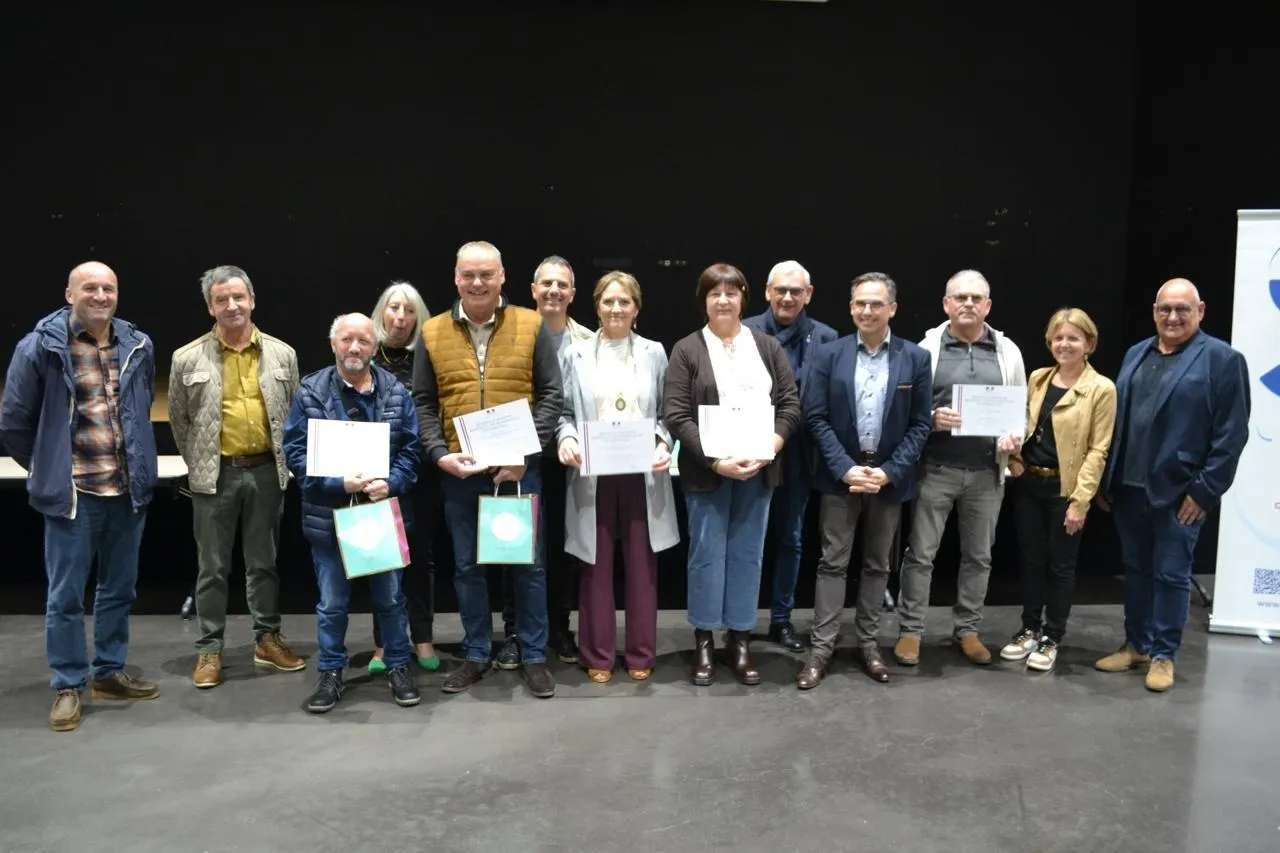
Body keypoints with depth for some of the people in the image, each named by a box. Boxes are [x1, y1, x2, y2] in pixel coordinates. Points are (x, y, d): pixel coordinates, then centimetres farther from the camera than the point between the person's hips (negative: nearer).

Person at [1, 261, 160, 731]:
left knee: (120, 588, 15)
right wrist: (48, 468, 8)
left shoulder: (138, 346, 3)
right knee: (65, 595, 4)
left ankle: (109, 672, 30)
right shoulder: (40, 346, -9)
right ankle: (68, 687, 18)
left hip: (128, 490, 4)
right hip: (72, 492, -4)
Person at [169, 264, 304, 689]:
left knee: (264, 562, 12)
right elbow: (179, 421, 7)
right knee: (213, 566, 6)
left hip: (266, 472, 2)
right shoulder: (188, 358, -2)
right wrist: (200, 465, 8)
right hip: (215, 475, -1)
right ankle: (209, 649, 17)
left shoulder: (282, 353, 3)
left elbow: (296, 414, 9)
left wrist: (282, 461, 7)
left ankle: (267, 639, 24)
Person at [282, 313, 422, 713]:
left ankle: (398, 668, 27)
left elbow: (410, 449, 1)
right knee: (332, 603, 10)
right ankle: (331, 673, 25)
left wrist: (390, 484, -17)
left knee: (391, 597, 13)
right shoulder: (310, 392, -4)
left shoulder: (396, 392, 1)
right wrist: (340, 484, -19)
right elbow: (296, 452, -8)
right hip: (329, 514, -1)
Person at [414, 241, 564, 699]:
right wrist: (440, 454, -9)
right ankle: (476, 655, 26)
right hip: (459, 470, 2)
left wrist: (526, 452, -11)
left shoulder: (531, 326, 0)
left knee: (528, 564, 6)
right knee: (467, 567, 11)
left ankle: (534, 657, 20)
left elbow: (551, 395, -1)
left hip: (519, 467, -1)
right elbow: (423, 404, 6)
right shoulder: (433, 332, 5)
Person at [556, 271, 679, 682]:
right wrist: (566, 439, -14)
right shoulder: (575, 355, 6)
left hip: (643, 475, 1)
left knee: (642, 566, 7)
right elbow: (564, 413, 6)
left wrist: (663, 444, -11)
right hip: (592, 475, 0)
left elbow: (666, 412, 6)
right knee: (597, 567, 6)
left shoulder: (654, 353, 8)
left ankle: (641, 654, 21)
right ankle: (598, 655, 19)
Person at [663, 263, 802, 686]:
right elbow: (676, 415, -8)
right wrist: (715, 460, -17)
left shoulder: (768, 346, 9)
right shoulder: (687, 350, 0)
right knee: (706, 554, 5)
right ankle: (703, 639, 19)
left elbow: (791, 403, 4)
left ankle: (740, 639, 21)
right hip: (707, 470, -2)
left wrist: (771, 447, -12)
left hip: (758, 468, 2)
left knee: (748, 553, 9)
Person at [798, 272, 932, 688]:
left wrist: (890, 471, -12)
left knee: (878, 564, 11)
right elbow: (816, 417, -5)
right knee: (833, 562, 3)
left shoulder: (916, 358, 0)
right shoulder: (828, 355, -2)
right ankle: (822, 648, 9)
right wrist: (846, 468, -14)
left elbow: (921, 424, -1)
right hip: (840, 474, -1)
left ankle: (867, 642, 24)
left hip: (890, 476, 1)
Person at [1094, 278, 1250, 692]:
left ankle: (1163, 655, 17)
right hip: (1129, 487, 5)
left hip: (1179, 492, -5)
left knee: (1171, 575, 4)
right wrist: (1106, 479, 10)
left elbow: (1232, 432, -10)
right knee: (1135, 570, 14)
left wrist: (1205, 490, -13)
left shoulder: (1222, 359, -6)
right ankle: (1136, 645, 27)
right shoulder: (1136, 355, 12)